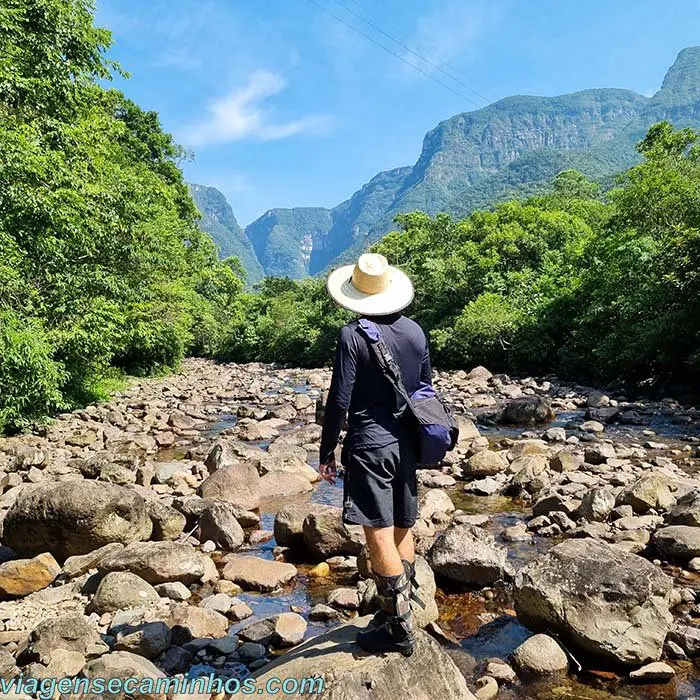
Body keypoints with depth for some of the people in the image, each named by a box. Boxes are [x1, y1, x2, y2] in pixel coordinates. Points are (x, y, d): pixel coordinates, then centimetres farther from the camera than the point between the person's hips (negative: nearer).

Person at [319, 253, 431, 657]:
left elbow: (340, 400, -14)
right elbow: (426, 389, 13)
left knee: (379, 535, -1)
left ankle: (399, 629, 6)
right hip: (406, 444, 7)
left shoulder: (353, 336, -13)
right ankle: (398, 610, 29)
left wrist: (327, 451, -4)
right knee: (402, 529, 16)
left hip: (369, 445, -7)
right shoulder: (415, 332, 5)